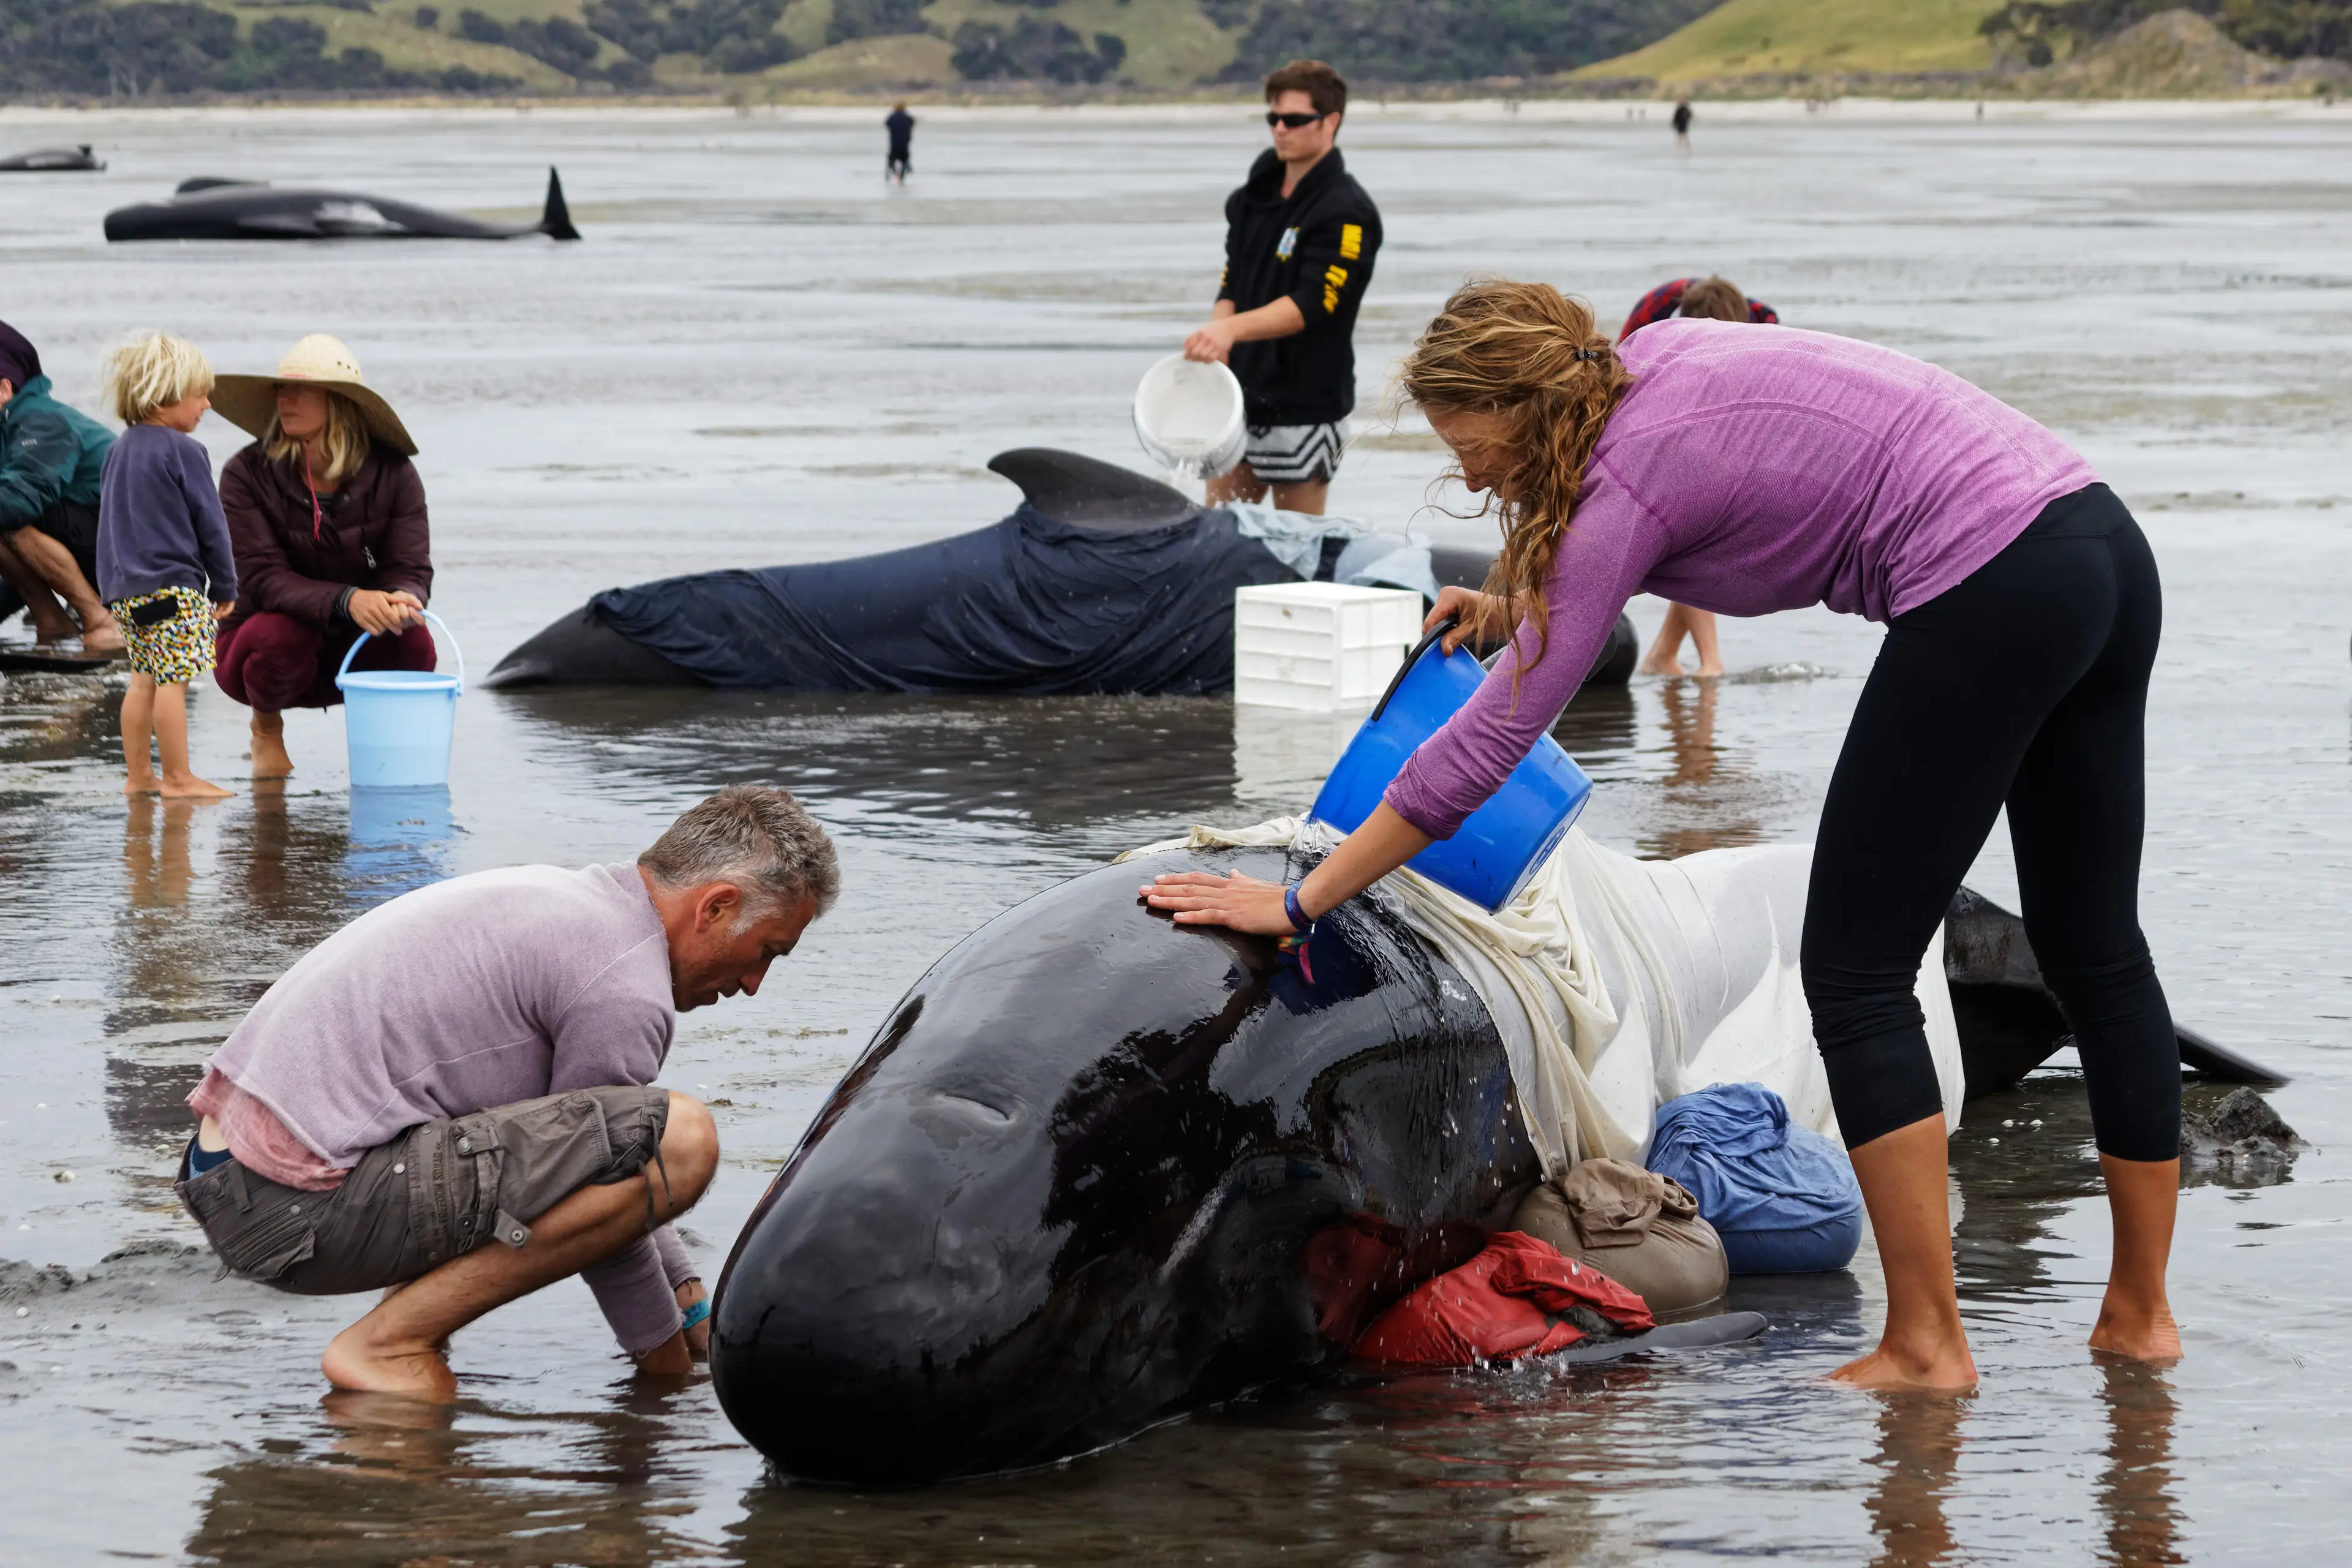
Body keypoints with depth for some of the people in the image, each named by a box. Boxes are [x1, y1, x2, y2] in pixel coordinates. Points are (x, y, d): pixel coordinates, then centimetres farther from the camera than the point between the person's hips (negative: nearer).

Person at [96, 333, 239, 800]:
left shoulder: (119, 451, 14)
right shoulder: (182, 452, -12)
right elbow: (210, 524, -9)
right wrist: (225, 586, 1)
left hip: (124, 585, 9)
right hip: (173, 585, -9)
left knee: (145, 679, 13)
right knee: (173, 680, -6)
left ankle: (138, 775, 15)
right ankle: (177, 776, -5)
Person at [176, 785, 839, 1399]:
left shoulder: (565, 897, 20)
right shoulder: (626, 989, -12)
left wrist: (698, 1316, 32)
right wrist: (667, 1364, 12)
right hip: (300, 1212, -10)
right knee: (678, 1139, -17)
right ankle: (391, 1342, -11)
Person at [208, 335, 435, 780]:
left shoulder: (392, 474, -11)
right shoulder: (248, 475, -17)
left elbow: (411, 569, -15)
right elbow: (264, 578, -26)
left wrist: (400, 601, -42)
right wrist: (348, 601, -44)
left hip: (352, 650, 1)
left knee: (414, 643, -29)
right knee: (284, 634, -36)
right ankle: (266, 727, 0)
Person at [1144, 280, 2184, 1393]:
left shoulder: (1629, 479, -10)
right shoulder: (1654, 355, 12)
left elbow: (1491, 739, -11)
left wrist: (1297, 901, -8)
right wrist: (1523, 601, 33)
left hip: (1988, 598, -9)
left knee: (1854, 972, 0)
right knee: (2093, 949, 16)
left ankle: (1926, 1345, -3)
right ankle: (2141, 1313, 22)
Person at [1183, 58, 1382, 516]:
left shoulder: (1347, 213, -13)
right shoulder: (1255, 198, 12)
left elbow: (1311, 306, -24)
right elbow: (1232, 285, 14)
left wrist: (1231, 329, -38)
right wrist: (1214, 346, -6)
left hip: (1306, 405, -7)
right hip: (1241, 395, 7)